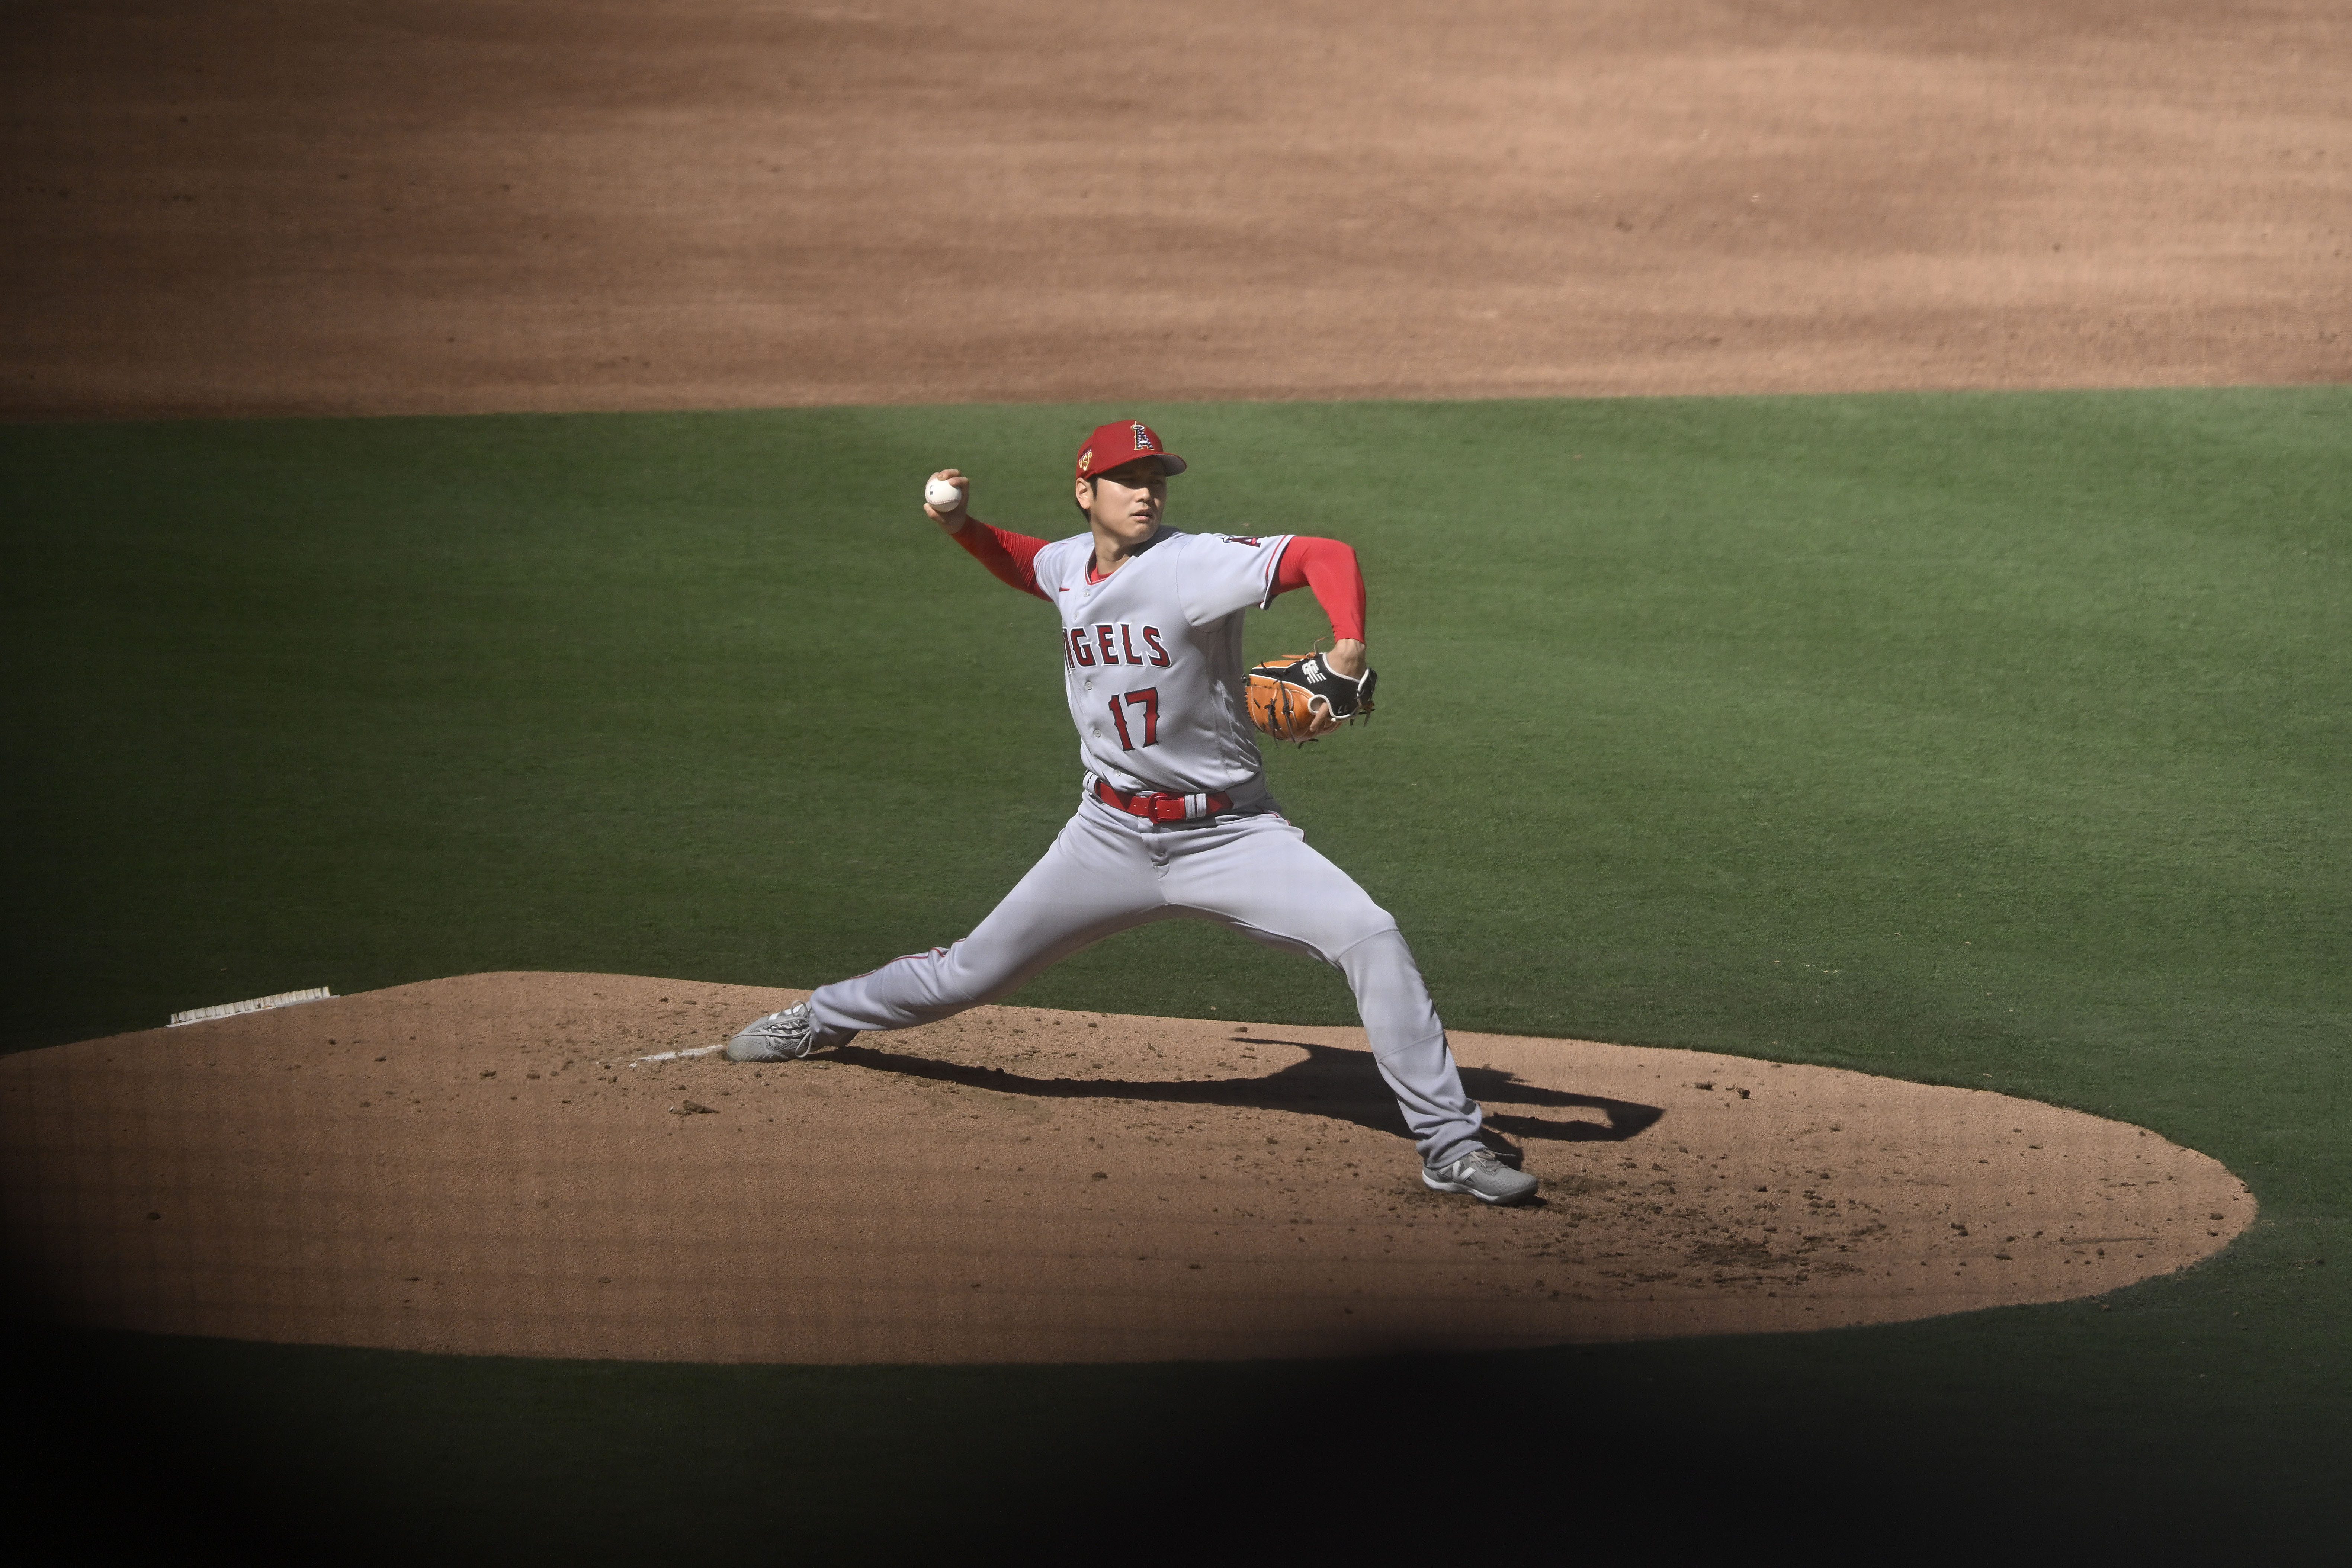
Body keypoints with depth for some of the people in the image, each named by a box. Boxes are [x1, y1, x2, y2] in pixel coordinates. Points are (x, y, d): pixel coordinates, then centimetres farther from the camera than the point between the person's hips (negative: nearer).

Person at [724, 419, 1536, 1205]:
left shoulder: (1194, 565, -17)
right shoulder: (1070, 567, 3)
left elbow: (1327, 556, -28)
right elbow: (1021, 562, 28)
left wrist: (1348, 658, -45)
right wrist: (960, 523, 8)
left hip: (1227, 837, -4)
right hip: (1112, 838, 4)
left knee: (1369, 937, -23)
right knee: (975, 971, 12)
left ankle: (1449, 1145, -15)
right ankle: (824, 1018, 40)